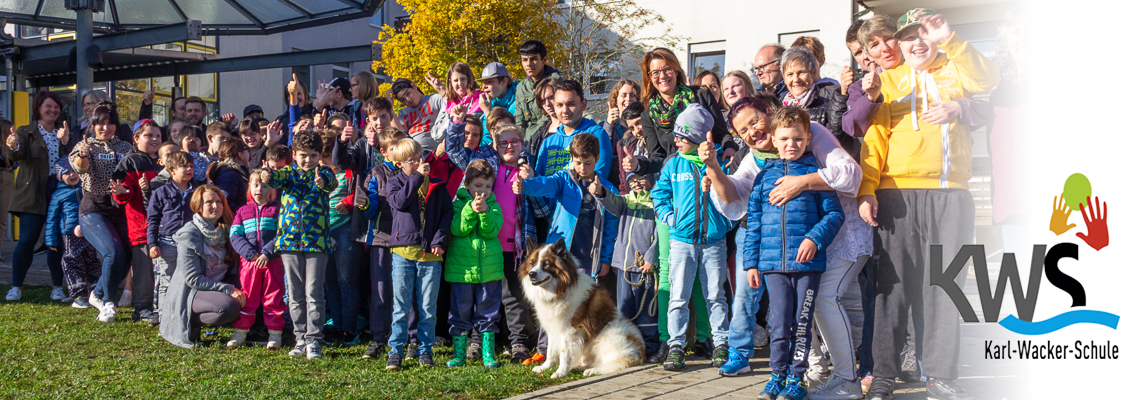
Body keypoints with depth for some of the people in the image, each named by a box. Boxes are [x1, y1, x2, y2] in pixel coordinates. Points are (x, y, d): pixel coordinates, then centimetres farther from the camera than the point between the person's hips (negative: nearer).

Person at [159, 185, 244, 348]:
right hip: (189, 294, -8)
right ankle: (190, 323, -8)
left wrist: (237, 290, -11)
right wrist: (228, 290, -23)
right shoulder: (190, 233, -12)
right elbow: (193, 279, -17)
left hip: (217, 290, 8)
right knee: (229, 307, -34)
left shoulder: (224, 230, 8)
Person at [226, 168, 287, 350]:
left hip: (273, 261, -2)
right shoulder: (243, 211, 12)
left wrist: (268, 253, -16)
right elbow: (235, 235, 3)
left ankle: (275, 334, 10)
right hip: (249, 261, 2)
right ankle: (240, 333, 15)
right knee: (247, 297, 7)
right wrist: (251, 254, -12)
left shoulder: (277, 209, 4)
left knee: (273, 298, 3)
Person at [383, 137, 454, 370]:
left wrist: (440, 239, -6)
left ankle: (425, 351, 15)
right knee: (401, 305, 2)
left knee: (428, 307, 6)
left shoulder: (437, 184, 10)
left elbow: (447, 212, 6)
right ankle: (396, 351, 10)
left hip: (430, 254, 1)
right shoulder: (395, 181, 6)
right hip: (404, 250, -1)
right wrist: (417, 177, -15)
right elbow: (398, 201, -14)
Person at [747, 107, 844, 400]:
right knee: (779, 323, 2)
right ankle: (778, 375, 17)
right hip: (772, 263, 2)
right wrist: (751, 261, 10)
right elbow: (754, 221, 13)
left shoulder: (816, 173, 3)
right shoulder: (765, 175, 11)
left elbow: (834, 213, 2)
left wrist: (815, 238, -14)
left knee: (801, 323, 3)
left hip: (807, 262, -2)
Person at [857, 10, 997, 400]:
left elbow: (987, 79, -6)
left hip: (951, 194, 1)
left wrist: (948, 40, -13)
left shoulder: (955, 69, 16)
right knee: (894, 281, -1)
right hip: (898, 193, -1)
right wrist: (867, 189, -6)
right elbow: (875, 137, 5)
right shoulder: (889, 80, 14)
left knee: (944, 283, 2)